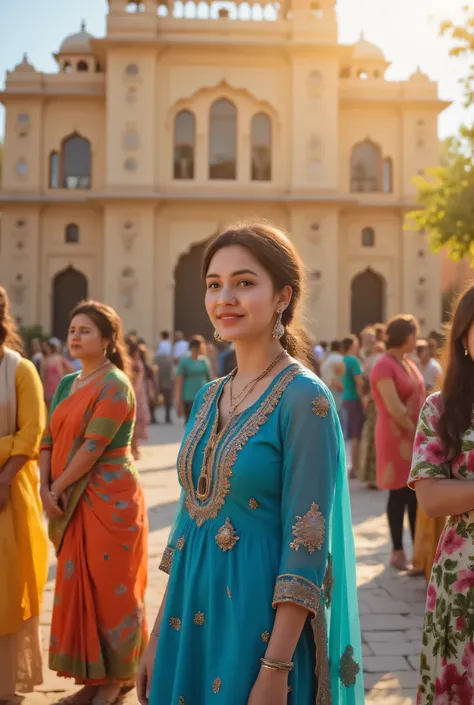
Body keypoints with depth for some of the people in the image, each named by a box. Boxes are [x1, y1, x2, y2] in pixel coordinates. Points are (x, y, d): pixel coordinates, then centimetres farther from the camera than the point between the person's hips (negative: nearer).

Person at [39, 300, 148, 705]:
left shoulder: (115, 385, -12)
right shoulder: (67, 384, 12)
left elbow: (94, 445, -19)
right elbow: (49, 440, 9)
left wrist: (58, 488, -12)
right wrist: (46, 488, -4)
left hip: (110, 499, -8)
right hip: (73, 502, 8)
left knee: (110, 586, 2)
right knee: (79, 585, 12)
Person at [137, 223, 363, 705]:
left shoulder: (304, 398, -15)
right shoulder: (208, 397, 6)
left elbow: (306, 543, -17)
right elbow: (189, 516, 11)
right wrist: (159, 636, 11)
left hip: (259, 617, -6)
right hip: (192, 612, 7)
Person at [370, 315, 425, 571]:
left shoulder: (408, 363, 13)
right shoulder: (384, 366, -14)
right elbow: (394, 408, -20)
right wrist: (415, 430, -12)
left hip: (416, 436, 7)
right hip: (397, 437, -7)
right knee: (400, 494, 1)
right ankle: (397, 551, 12)